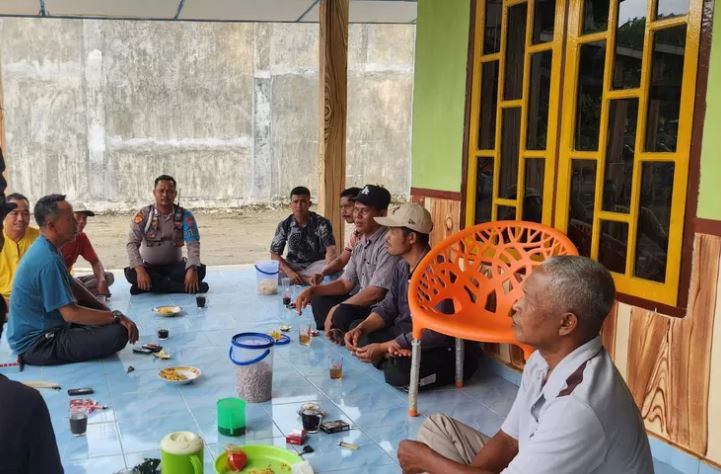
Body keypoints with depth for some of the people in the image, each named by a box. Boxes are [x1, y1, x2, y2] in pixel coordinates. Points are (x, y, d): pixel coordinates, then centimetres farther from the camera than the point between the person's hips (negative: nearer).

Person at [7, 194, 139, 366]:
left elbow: (73, 286, 17)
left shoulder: (47, 249, 7)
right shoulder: (48, 260, -25)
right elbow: (71, 313, -27)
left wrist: (105, 310, 7)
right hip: (37, 344, -10)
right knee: (118, 332, -25)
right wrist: (117, 317, -21)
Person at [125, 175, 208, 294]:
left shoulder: (184, 215, -9)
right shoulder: (143, 215, -10)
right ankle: (188, 287, -32)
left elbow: (193, 244, -16)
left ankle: (152, 285, -23)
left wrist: (192, 269, -35)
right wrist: (140, 270, -33)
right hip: (149, 266, 0)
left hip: (174, 265, 0)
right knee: (131, 273, -31)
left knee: (199, 270, -27)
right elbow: (132, 243, -16)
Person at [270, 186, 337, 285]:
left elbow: (331, 250, -22)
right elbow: (274, 254, -7)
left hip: (316, 265, -2)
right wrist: (289, 272, -25)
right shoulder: (284, 225, -5)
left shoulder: (322, 223, -12)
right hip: (293, 266, 2)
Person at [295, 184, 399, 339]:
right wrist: (312, 290, 0)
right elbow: (345, 283, 15)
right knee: (319, 301, 10)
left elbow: (376, 292, -25)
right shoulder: (361, 244, 10)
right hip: (364, 303, 10)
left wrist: (337, 309, -16)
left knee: (343, 314, -31)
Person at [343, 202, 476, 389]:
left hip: (442, 350, -9)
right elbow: (387, 308, 10)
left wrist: (383, 348, -25)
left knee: (399, 371, -36)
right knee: (356, 327, 5)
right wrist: (361, 329, -10)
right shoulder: (402, 266, 5)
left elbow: (435, 332, -29)